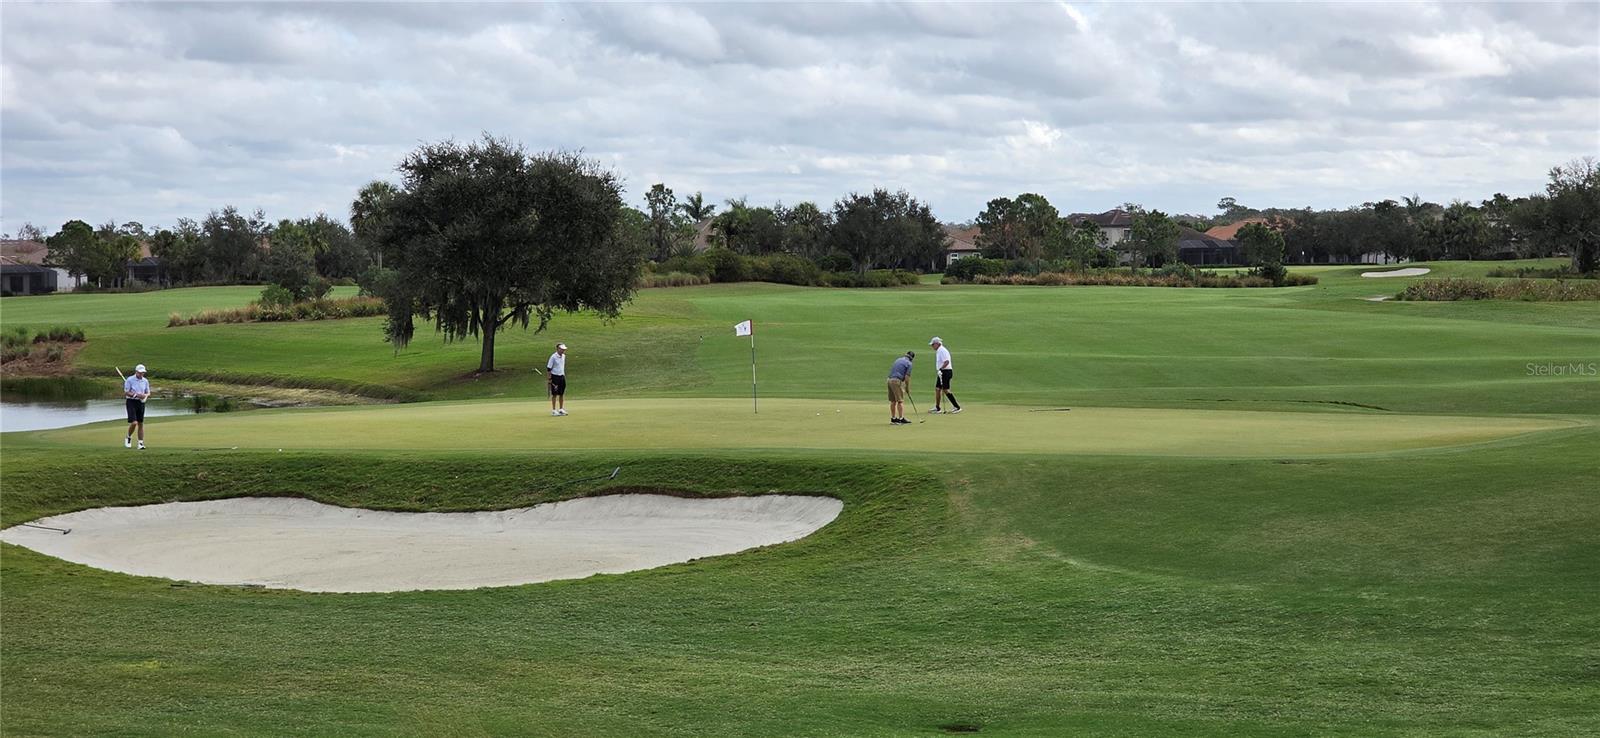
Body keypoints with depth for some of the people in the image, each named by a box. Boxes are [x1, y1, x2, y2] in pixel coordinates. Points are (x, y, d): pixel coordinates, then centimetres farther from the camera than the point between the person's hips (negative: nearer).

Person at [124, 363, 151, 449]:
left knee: (141, 424, 4)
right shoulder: (129, 380, -7)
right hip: (131, 402, -5)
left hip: (141, 403, 5)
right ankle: (128, 437, 12)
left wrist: (145, 395, -11)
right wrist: (137, 395, -21)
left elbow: (148, 393, 13)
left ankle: (141, 443, 7)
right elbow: (126, 393, -10)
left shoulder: (145, 381, 8)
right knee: (134, 423, -14)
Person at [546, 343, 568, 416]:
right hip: (555, 376, -7)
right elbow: (548, 368, -13)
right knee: (555, 394, -2)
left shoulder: (563, 356, 7)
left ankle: (561, 409, 18)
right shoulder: (553, 357, -15)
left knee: (561, 394, 9)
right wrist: (549, 379, -15)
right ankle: (554, 410, 3)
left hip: (562, 376, 7)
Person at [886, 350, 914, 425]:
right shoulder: (909, 363, -1)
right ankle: (901, 418, -5)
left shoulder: (898, 360, 21)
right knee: (900, 401, -3)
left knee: (893, 401, 13)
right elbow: (907, 377, -8)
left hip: (889, 380, 7)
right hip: (897, 381, -7)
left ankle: (893, 418, 18)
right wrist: (908, 388, 4)